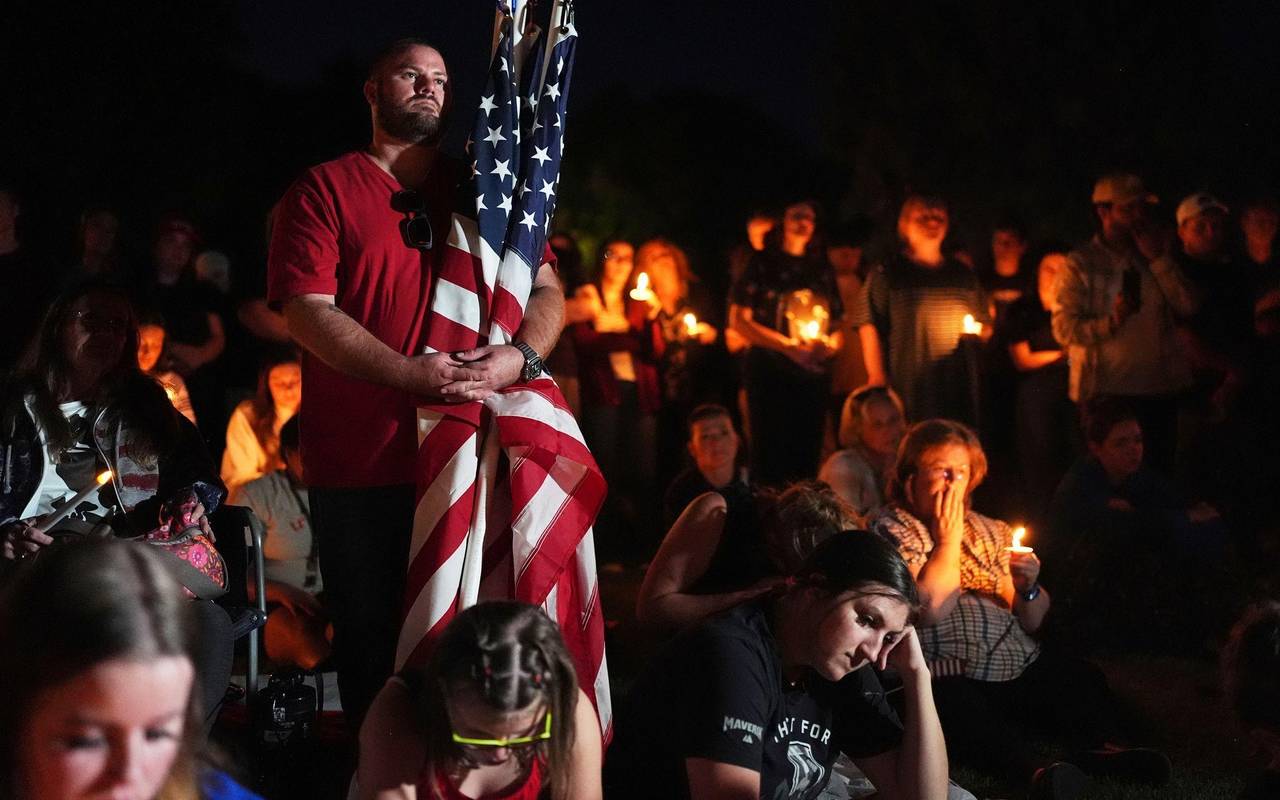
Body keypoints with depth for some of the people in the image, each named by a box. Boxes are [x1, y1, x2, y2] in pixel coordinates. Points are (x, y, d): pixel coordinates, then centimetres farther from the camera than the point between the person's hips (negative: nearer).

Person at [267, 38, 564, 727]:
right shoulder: (324, 190, 4)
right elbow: (307, 311, -7)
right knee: (371, 643, 3)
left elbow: (545, 290, 14)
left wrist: (522, 354, -10)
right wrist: (415, 373, -17)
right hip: (364, 469, -3)